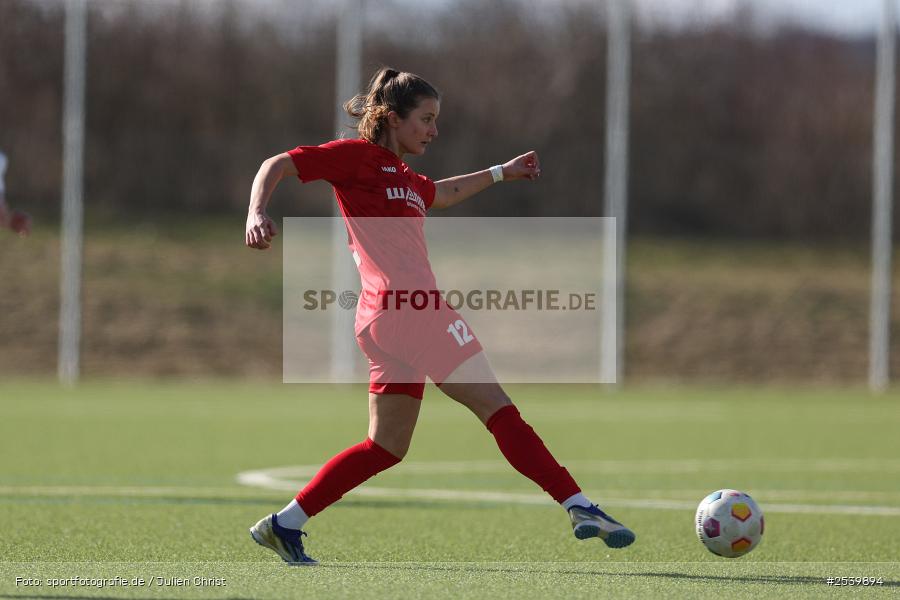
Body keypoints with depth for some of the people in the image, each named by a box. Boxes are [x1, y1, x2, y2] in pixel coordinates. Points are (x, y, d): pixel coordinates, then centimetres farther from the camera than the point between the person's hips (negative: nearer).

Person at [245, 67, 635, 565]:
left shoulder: (404, 178, 24)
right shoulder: (358, 156, -2)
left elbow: (441, 194, 46)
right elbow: (278, 165, -6)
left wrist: (500, 173, 52)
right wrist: (256, 214, -23)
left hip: (388, 319, 10)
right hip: (407, 307, -10)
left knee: (386, 447, 11)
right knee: (498, 410, -9)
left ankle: (283, 525, 10)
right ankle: (580, 508, -10)